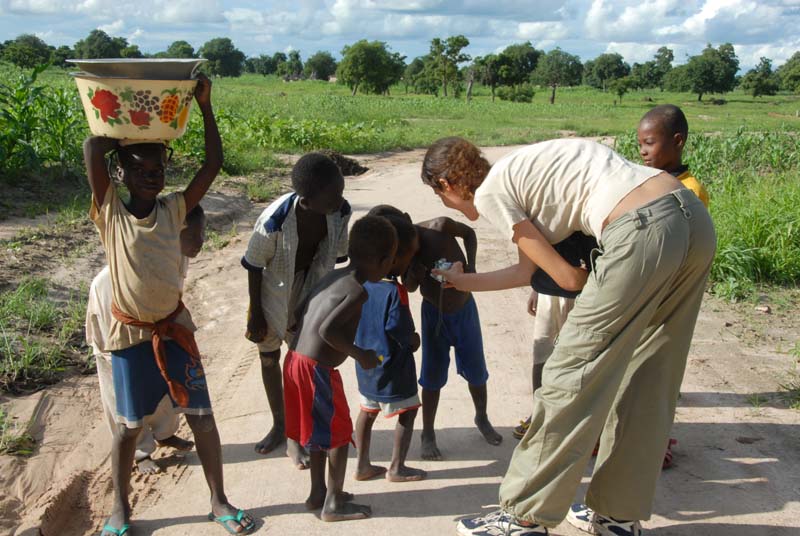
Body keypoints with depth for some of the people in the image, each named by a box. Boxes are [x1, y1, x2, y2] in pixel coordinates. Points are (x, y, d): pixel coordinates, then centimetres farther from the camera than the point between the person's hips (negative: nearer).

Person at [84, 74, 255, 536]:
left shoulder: (174, 209, -3)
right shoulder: (111, 213, -10)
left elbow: (214, 164, -9)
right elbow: (93, 148, -23)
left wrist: (204, 105, -12)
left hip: (175, 327, 2)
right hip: (130, 335, -2)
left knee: (202, 416, 6)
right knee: (130, 426, 11)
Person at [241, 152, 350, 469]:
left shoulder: (340, 211, -24)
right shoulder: (274, 220, -35)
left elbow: (335, 256, -7)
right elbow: (254, 265, -18)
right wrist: (255, 312, -9)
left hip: (310, 289, 2)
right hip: (273, 290, -2)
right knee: (269, 358, 15)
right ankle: (279, 425, 39)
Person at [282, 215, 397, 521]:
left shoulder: (334, 276, 9)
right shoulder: (358, 291, -17)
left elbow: (300, 313, 12)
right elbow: (327, 329, -27)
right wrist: (359, 355, -14)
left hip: (297, 359, 9)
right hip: (316, 368, -9)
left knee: (322, 430, 22)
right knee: (339, 434, 7)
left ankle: (318, 493, 35)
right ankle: (333, 505, 19)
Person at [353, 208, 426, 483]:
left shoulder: (360, 280, -5)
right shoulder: (395, 292, -26)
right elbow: (399, 330, -24)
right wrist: (414, 340, -7)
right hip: (392, 366, -7)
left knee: (367, 410, 19)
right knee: (408, 411, 12)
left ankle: (363, 465, 29)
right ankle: (397, 467, 20)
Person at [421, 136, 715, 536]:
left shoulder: (490, 193, 0)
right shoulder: (520, 173, 25)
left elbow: (567, 277, 0)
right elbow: (527, 271, 30)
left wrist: (606, 280, 20)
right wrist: (461, 281, 40)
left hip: (643, 231, -9)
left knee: (572, 376, 0)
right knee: (645, 378, 16)